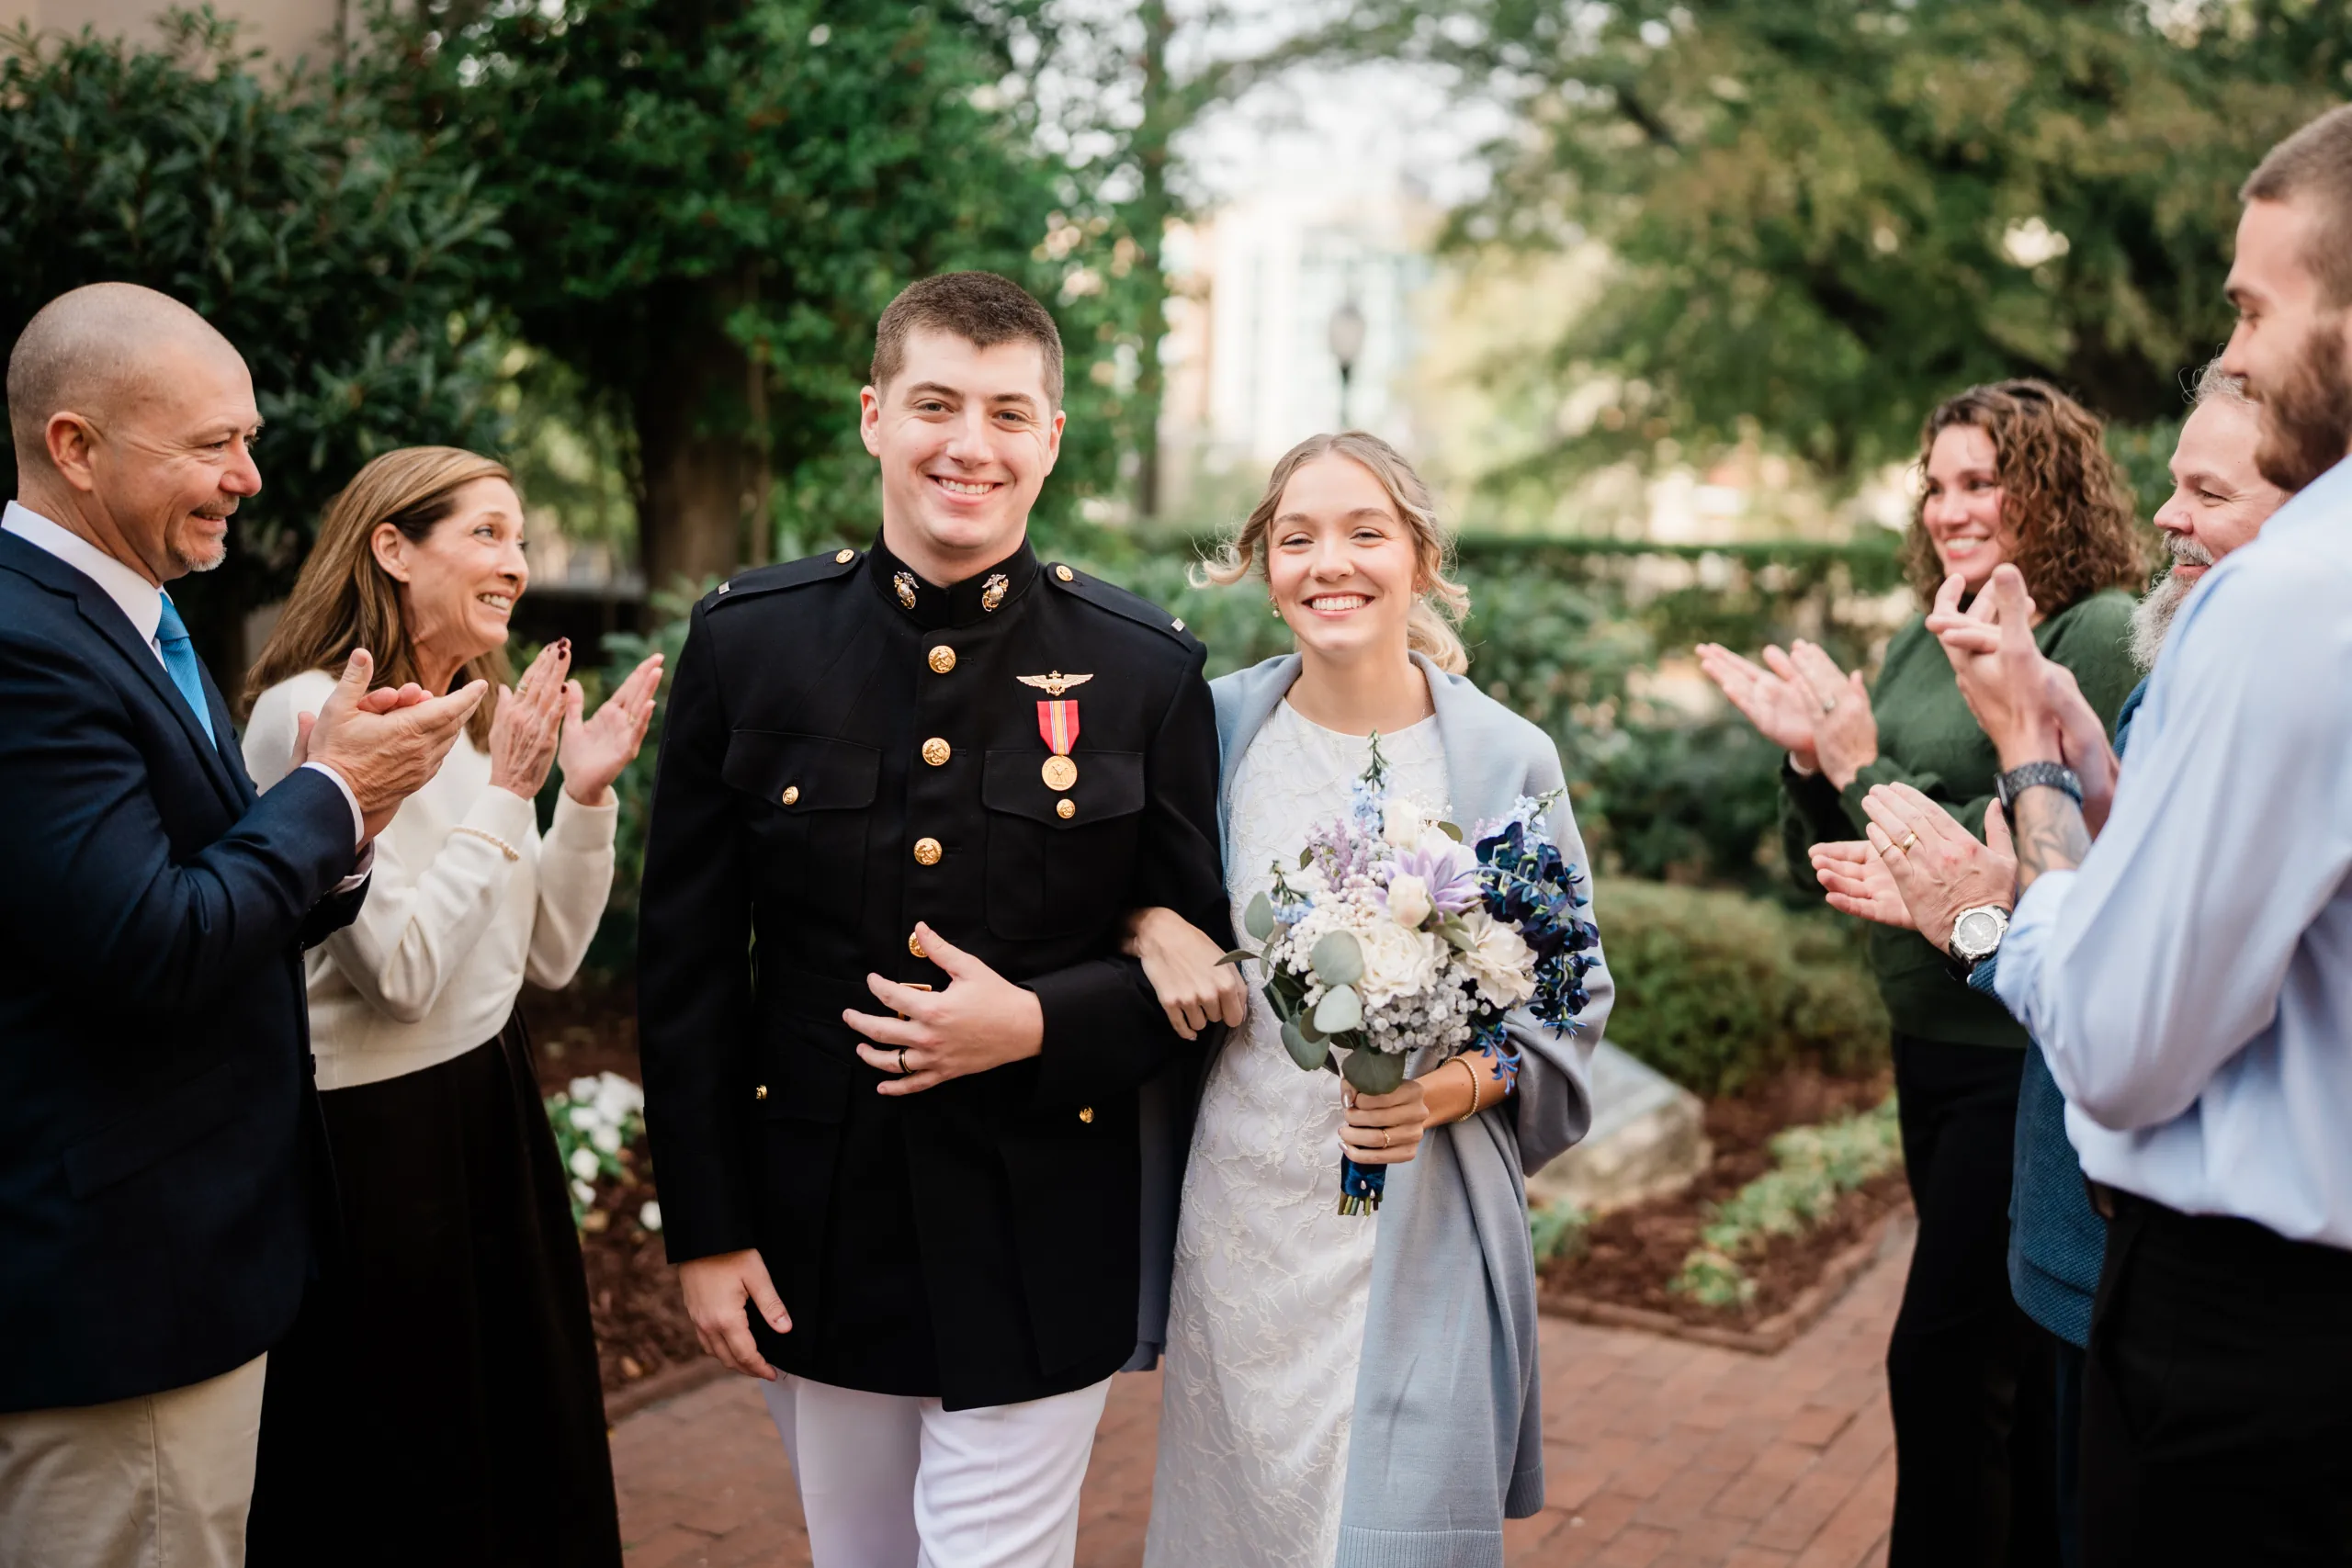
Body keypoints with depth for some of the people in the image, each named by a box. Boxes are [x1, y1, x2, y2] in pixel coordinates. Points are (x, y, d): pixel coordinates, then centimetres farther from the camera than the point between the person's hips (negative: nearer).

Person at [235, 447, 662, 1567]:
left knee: (534, 1446, 18)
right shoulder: (309, 714, -16)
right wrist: (506, 793, -16)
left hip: (491, 1106, 8)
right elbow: (402, 972, -21)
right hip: (374, 1137, -8)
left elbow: (549, 955, 9)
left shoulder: (480, 716, 8)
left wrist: (587, 794, -3)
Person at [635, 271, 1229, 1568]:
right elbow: (685, 961, 0)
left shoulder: (1148, 669, -6)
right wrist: (704, 1229, -1)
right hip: (815, 1233, 2)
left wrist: (1040, 1026, -18)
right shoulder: (746, 641, -4)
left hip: (1040, 1252, -2)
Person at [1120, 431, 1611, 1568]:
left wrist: (1454, 1088, -16)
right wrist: (1151, 924, -9)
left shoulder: (1507, 759, -6)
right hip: (1237, 1207, 2)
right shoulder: (1222, 720, -2)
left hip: (1417, 1226, -2)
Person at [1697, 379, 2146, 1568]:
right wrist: (1808, 756, -7)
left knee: (1943, 1360, -4)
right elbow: (1826, 867, 11)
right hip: (1931, 1047, 8)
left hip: (2026, 1059, -8)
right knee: (2015, 1356, 19)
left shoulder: (2099, 636, -13)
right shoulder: (1920, 642, 9)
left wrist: (1863, 764, -17)